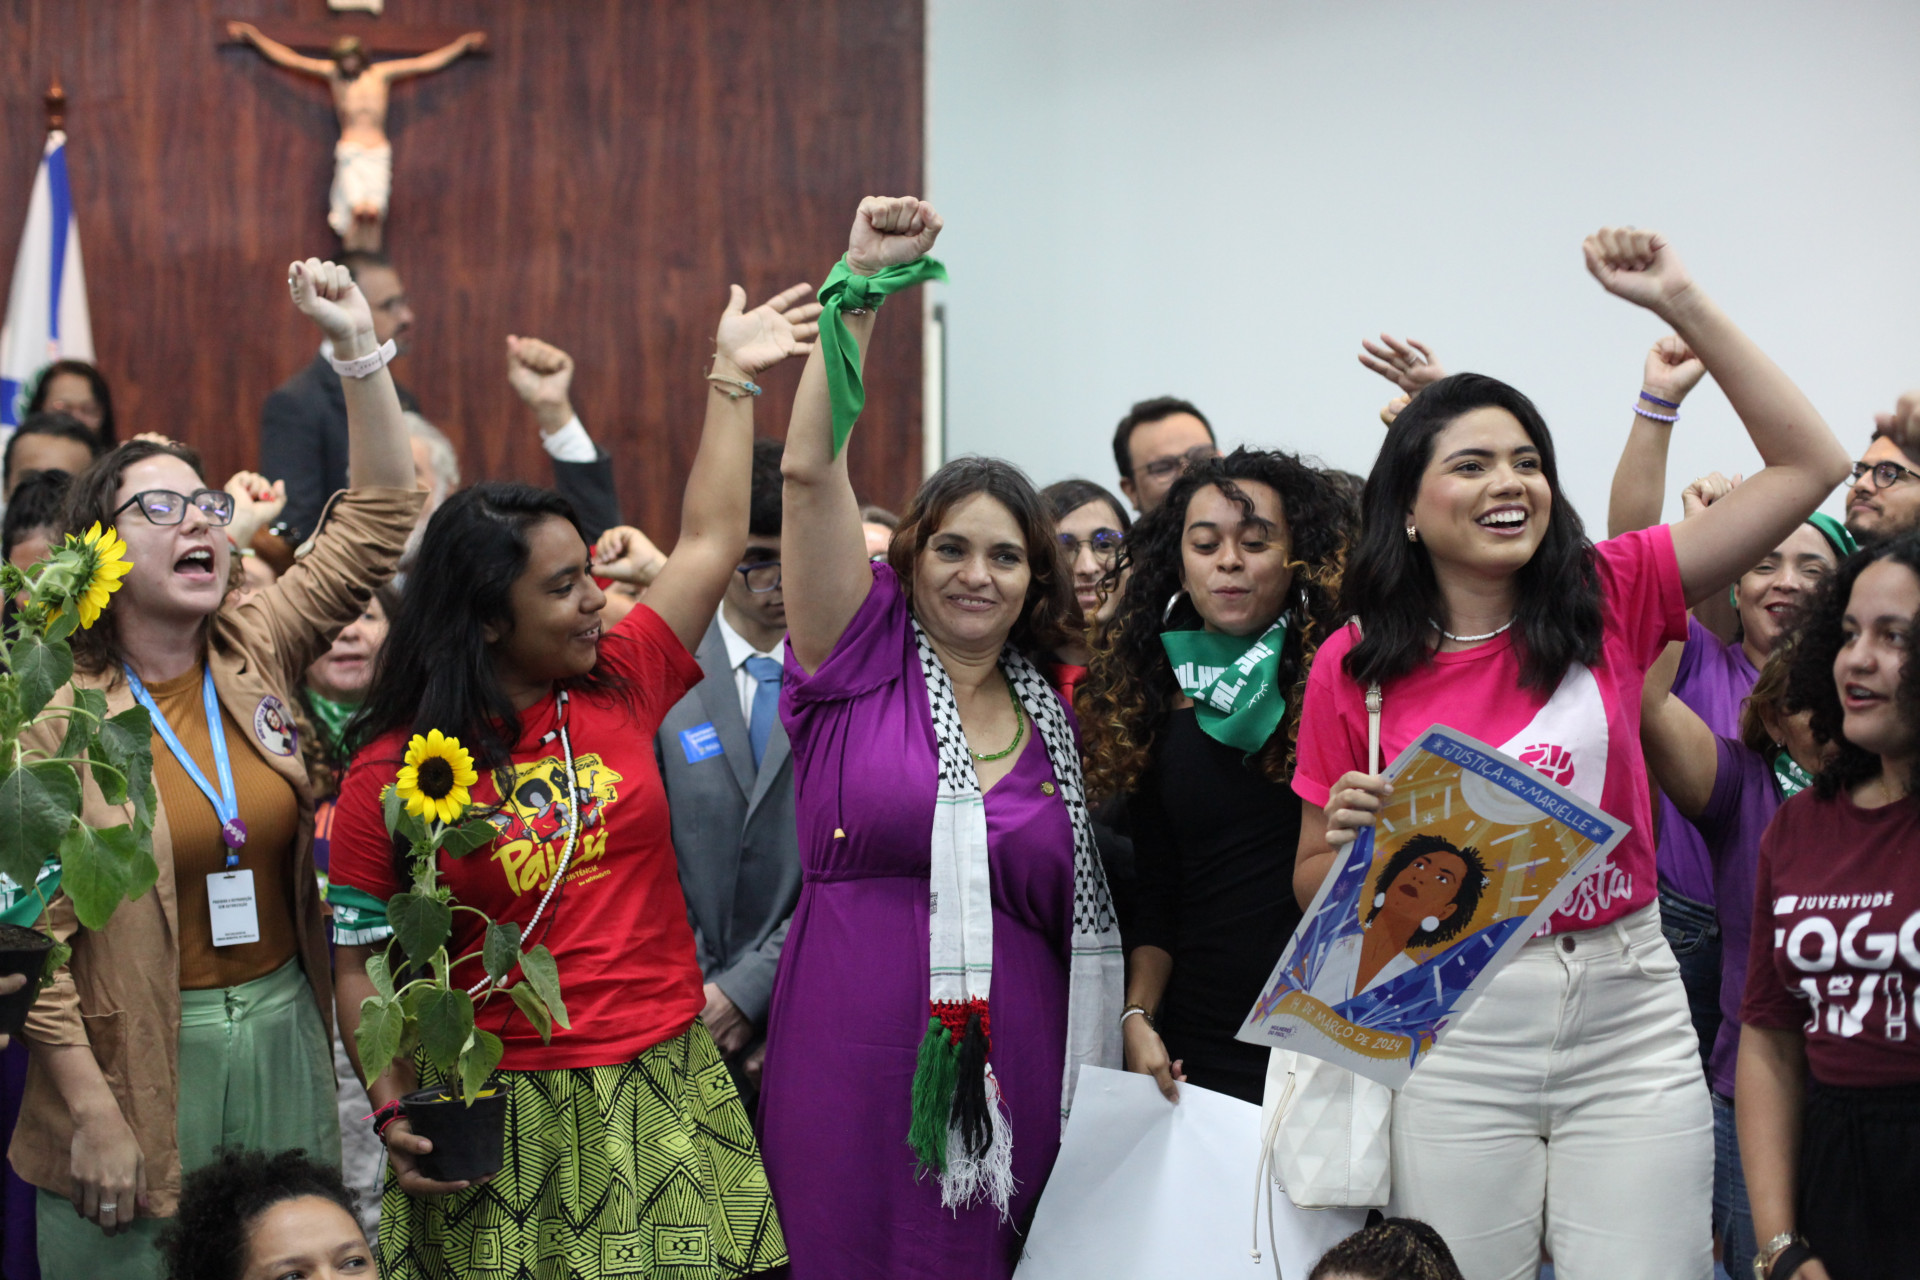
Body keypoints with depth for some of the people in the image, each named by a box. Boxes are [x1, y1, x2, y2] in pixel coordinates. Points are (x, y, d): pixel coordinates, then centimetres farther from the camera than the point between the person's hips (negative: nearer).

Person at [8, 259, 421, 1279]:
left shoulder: (256, 656, 5)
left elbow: (378, 518, 4)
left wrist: (359, 344, -5)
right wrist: (92, 1112, -14)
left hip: (286, 1036, 4)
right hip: (139, 1066, -4)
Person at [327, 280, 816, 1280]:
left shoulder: (619, 688, 5)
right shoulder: (390, 772, -4)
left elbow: (710, 542, 12)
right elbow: (360, 967, -2)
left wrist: (730, 379, 15)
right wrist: (392, 1111, -14)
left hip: (667, 1093, 3)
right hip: (502, 1125, -3)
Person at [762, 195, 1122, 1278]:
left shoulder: (1058, 722, 14)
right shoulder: (864, 659, 4)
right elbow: (811, 470, -7)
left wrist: (1131, 1024, 4)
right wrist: (861, 287, -12)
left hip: (1012, 1076, 3)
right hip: (854, 1067, -3)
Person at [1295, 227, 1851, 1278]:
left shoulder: (1607, 600, 0)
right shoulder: (1353, 666, -1)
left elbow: (1808, 464, -3)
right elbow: (1315, 883, 8)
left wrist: (1679, 304, -7)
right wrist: (1355, 831, -15)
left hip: (1626, 1008, 1)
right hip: (1456, 1028, 0)